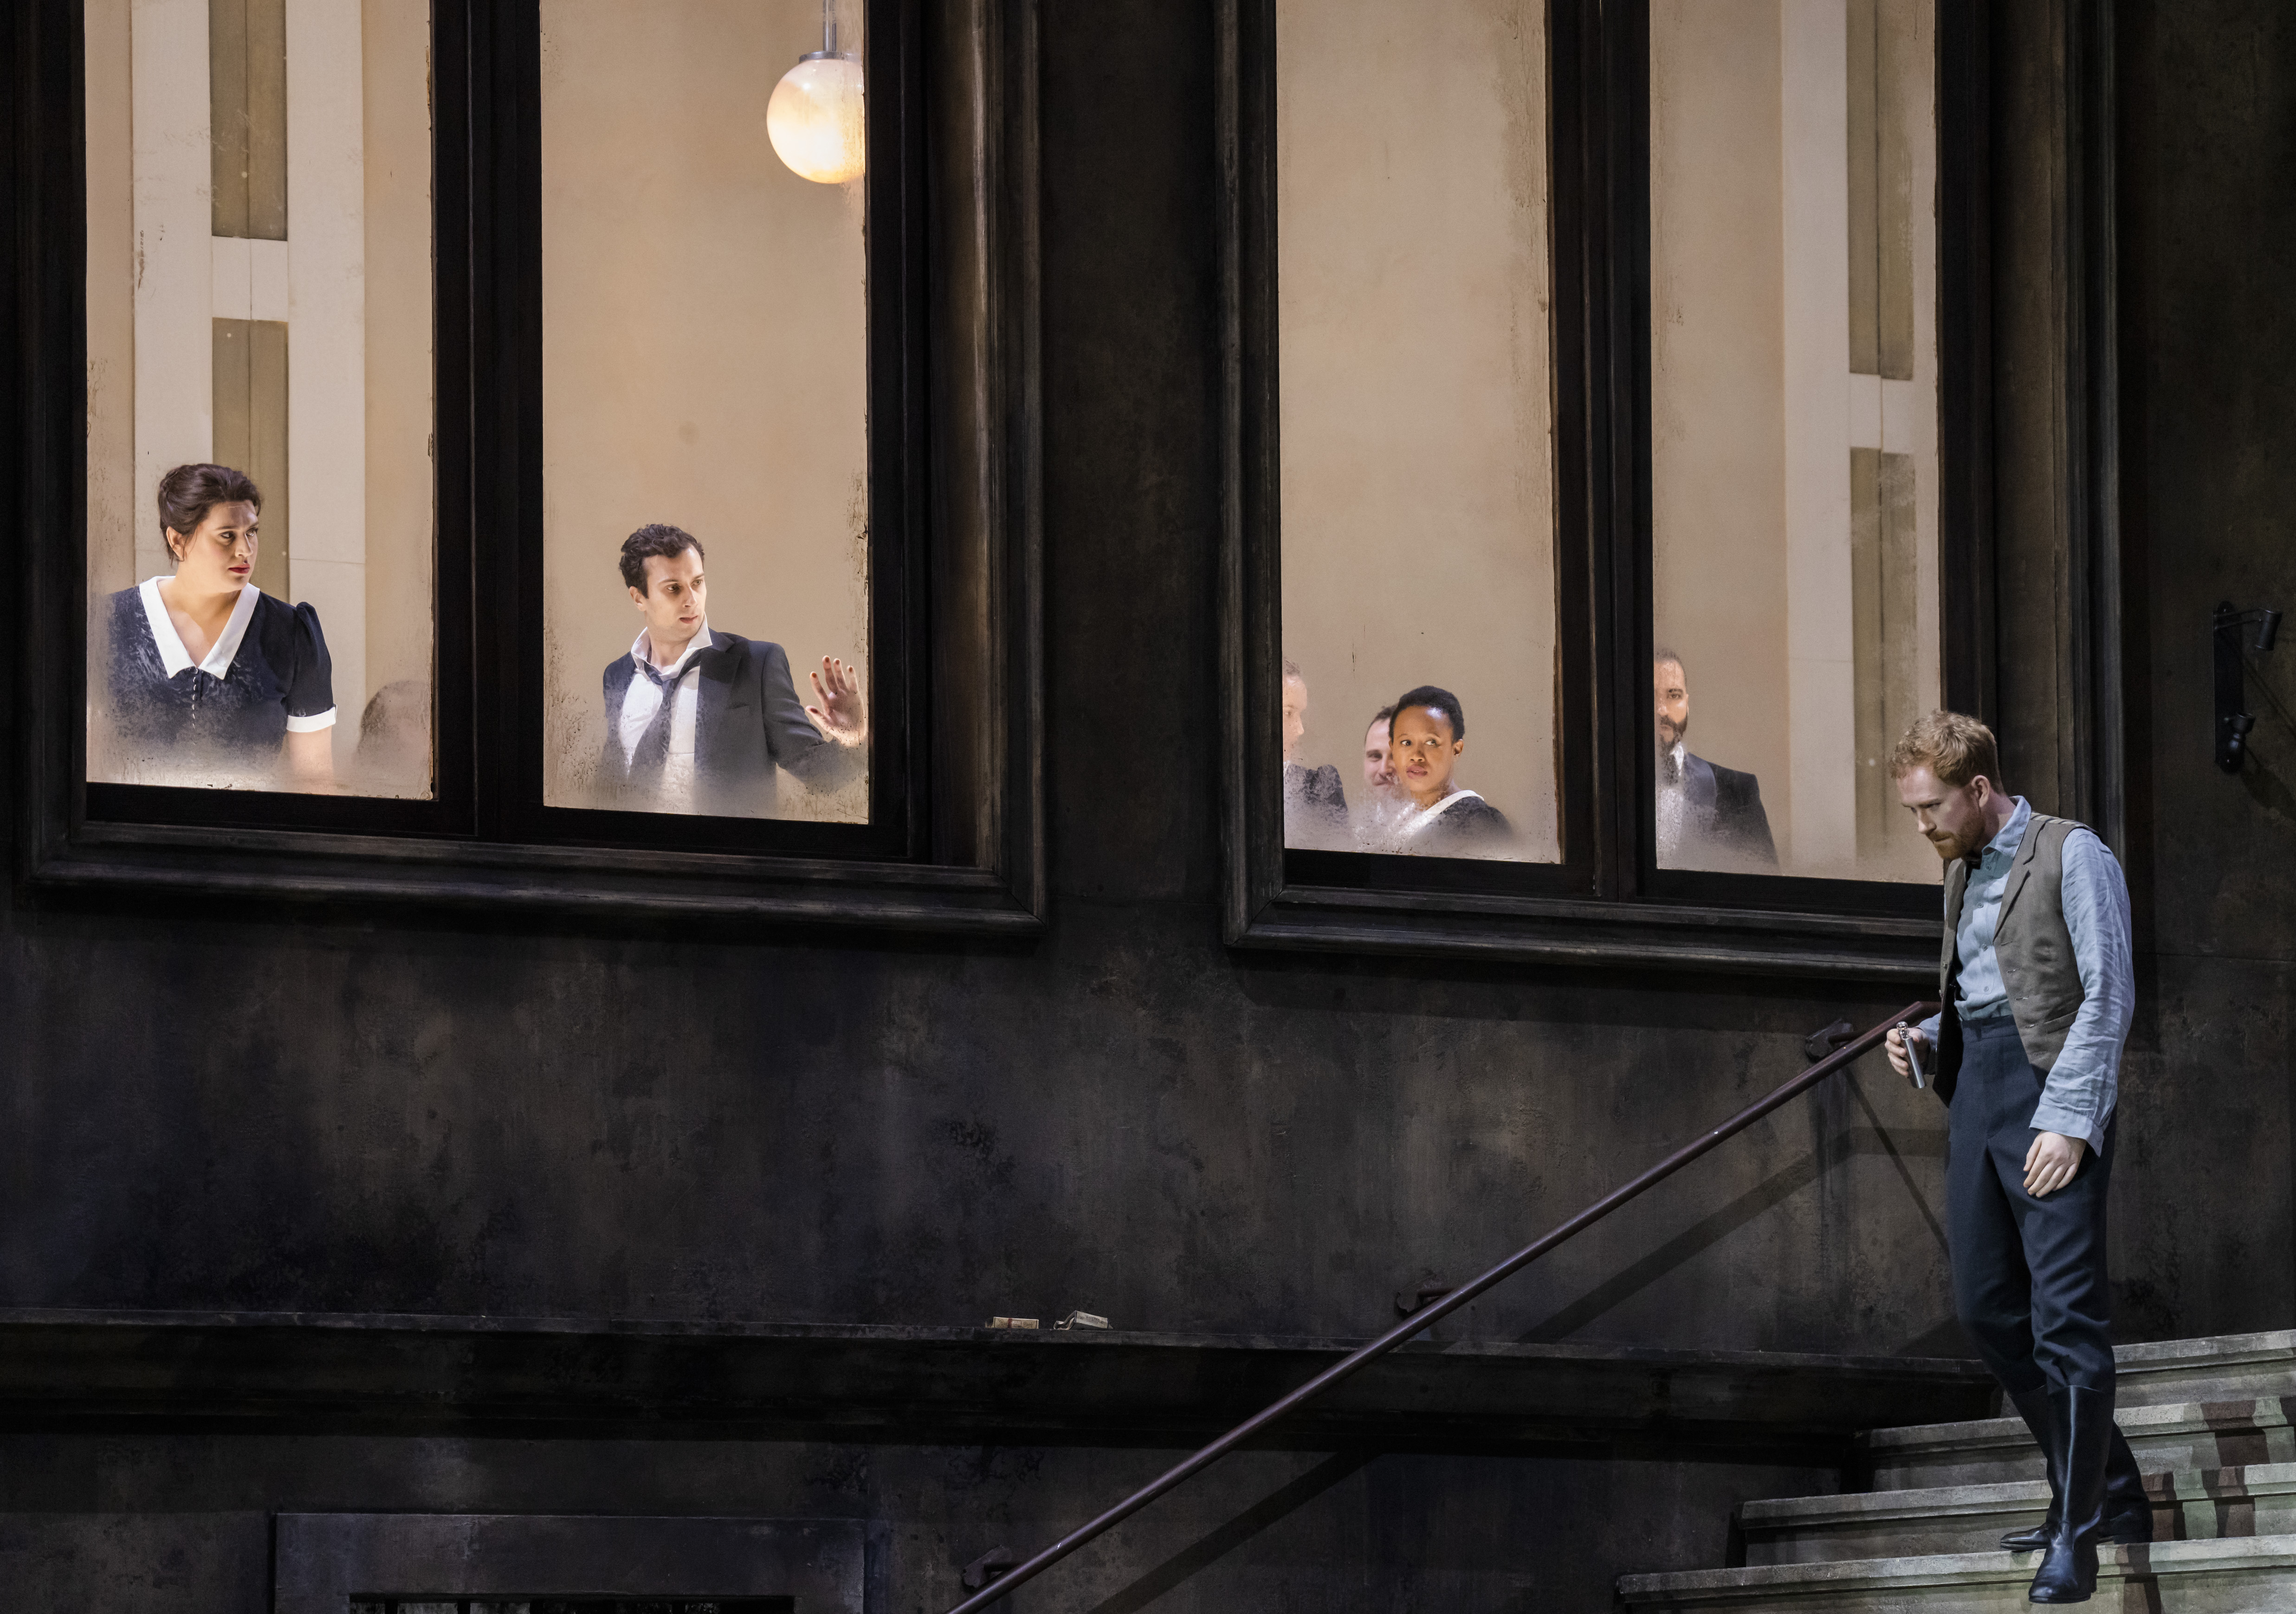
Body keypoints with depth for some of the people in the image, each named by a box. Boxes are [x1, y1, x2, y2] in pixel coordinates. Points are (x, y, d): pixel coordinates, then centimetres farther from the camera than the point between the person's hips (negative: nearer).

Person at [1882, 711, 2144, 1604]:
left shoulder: (2072, 857, -5)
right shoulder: (1963, 875, 19)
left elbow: (2108, 995, -11)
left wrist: (2069, 1121, -19)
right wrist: (1927, 1040, 8)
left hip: (2051, 1087, -9)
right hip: (1975, 1086, 9)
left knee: (2066, 1314, -11)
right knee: (1988, 1307, 7)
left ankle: (2076, 1536, -12)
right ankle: (2109, 1492, 18)